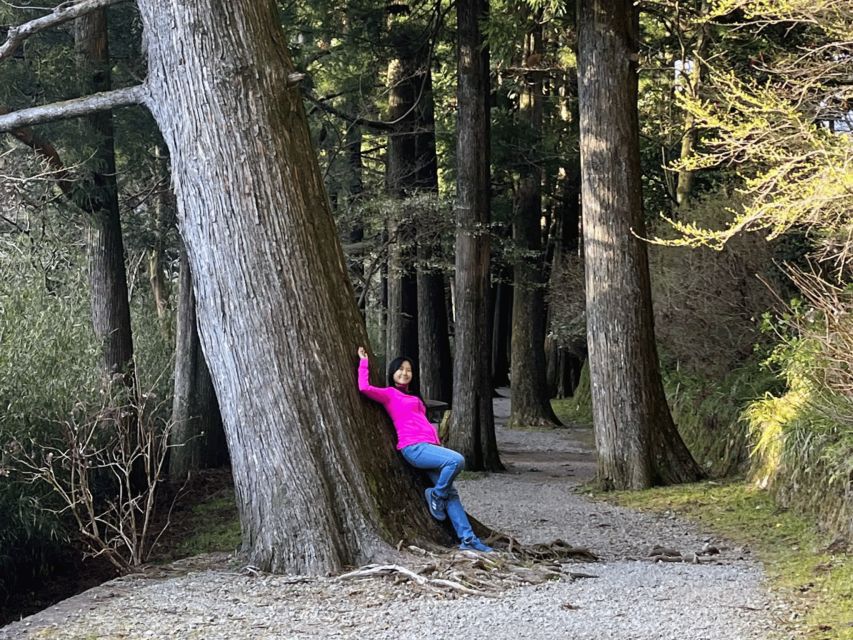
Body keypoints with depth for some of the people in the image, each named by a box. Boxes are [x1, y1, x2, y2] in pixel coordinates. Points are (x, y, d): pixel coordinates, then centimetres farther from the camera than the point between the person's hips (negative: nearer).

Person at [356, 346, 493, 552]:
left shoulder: (414, 397, 28)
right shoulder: (389, 394, 4)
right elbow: (365, 388, -11)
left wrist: (438, 443, 16)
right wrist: (364, 362, -1)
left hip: (429, 447, 8)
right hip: (413, 448, -8)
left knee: (450, 493, 1)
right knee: (456, 460, -27)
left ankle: (468, 539, -1)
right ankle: (435, 495, -5)